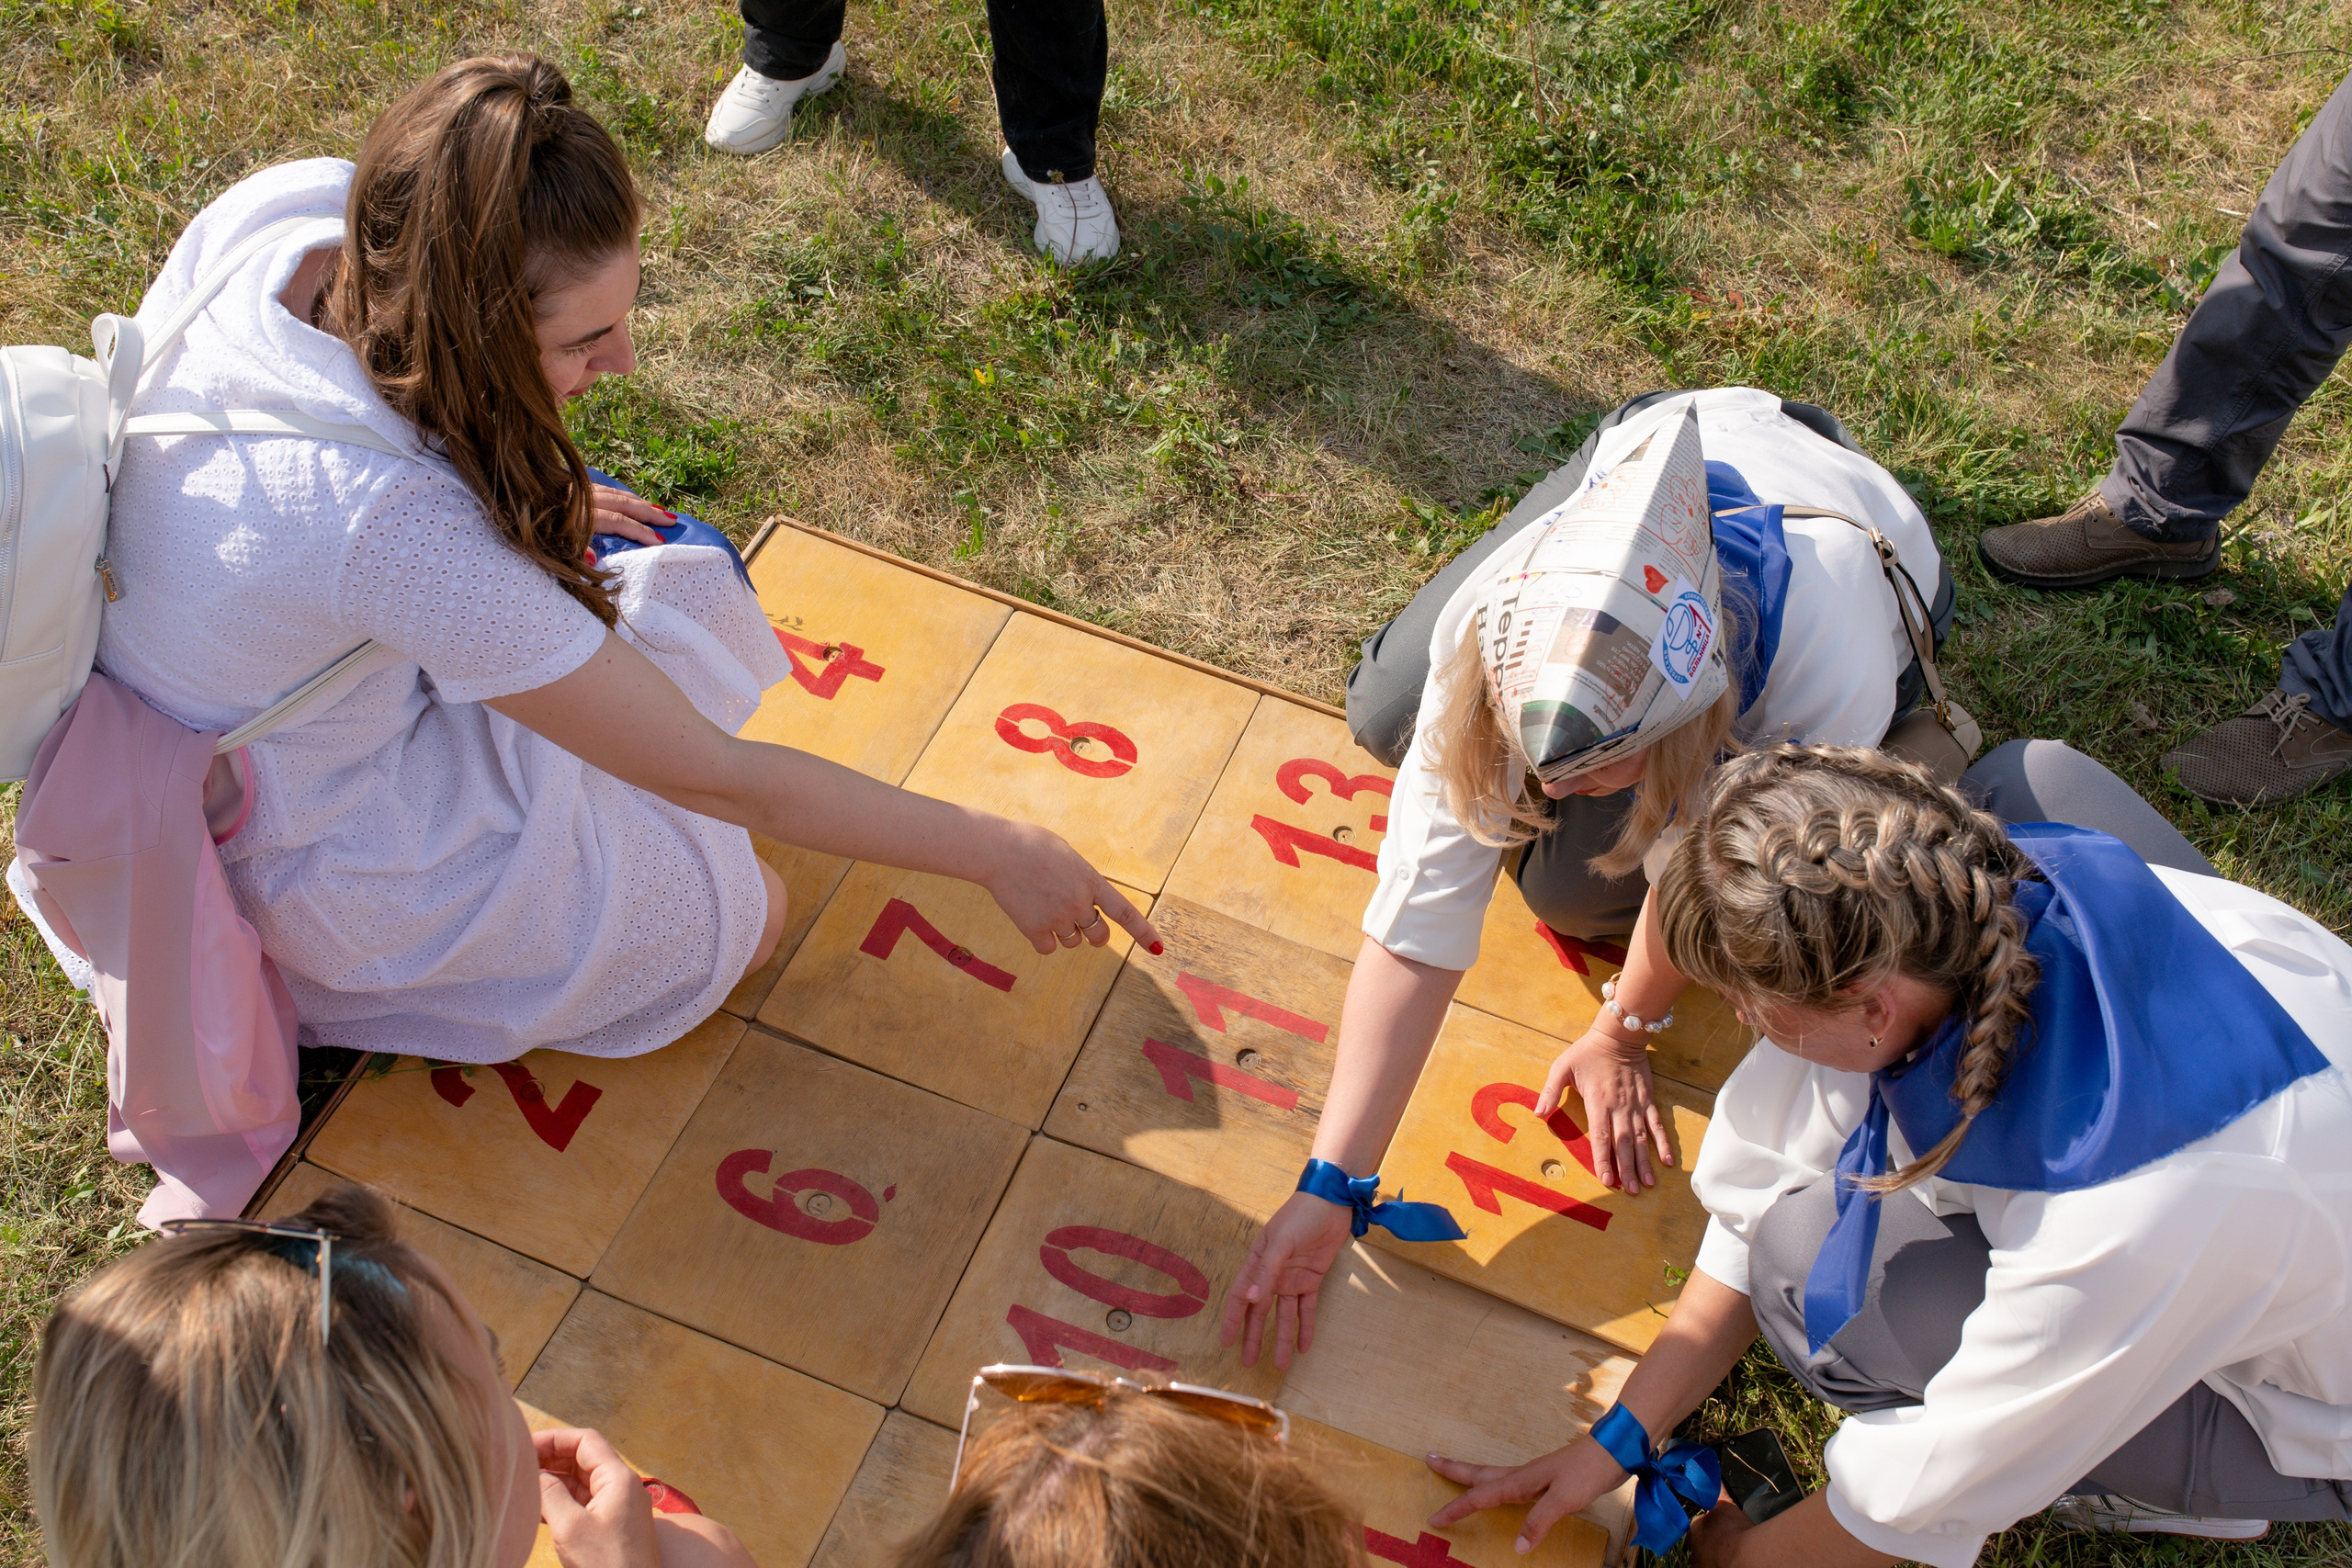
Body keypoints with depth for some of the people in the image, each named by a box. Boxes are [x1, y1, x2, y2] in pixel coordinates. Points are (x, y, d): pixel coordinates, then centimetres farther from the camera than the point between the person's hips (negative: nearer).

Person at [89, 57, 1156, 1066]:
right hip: (297, 845, -7)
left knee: (692, 587, 7)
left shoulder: (293, 202, -22)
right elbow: (715, 778, -32)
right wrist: (999, 856, -25)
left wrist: (524, 503, 0)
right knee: (736, 913, 4)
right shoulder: (398, 529, -43)